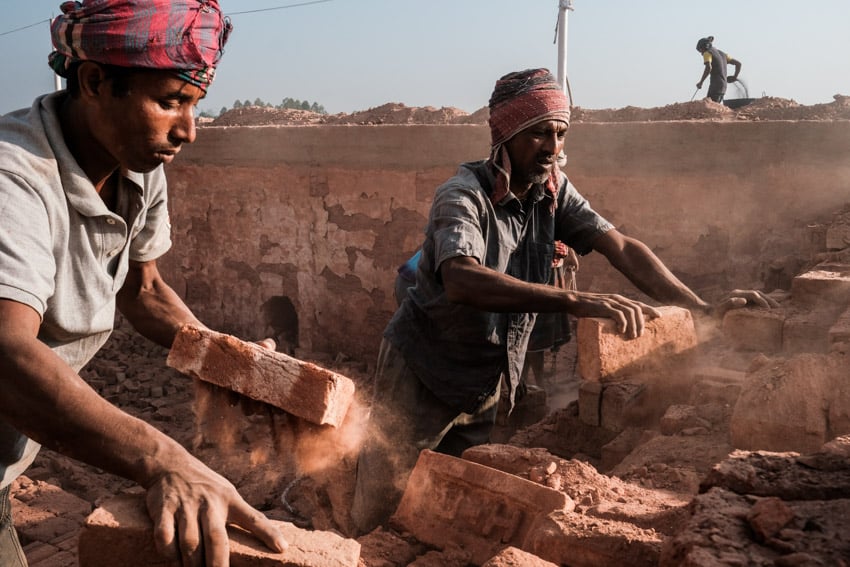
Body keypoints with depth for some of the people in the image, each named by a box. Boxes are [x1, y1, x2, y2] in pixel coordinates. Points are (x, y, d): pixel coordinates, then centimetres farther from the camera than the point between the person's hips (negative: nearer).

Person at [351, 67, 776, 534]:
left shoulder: (553, 190, -5)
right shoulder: (462, 197, -25)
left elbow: (619, 247, -10)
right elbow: (461, 281, -44)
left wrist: (702, 309, -23)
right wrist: (574, 301, -53)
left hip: (487, 381, 6)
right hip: (422, 373, -5)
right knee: (380, 510, 3)